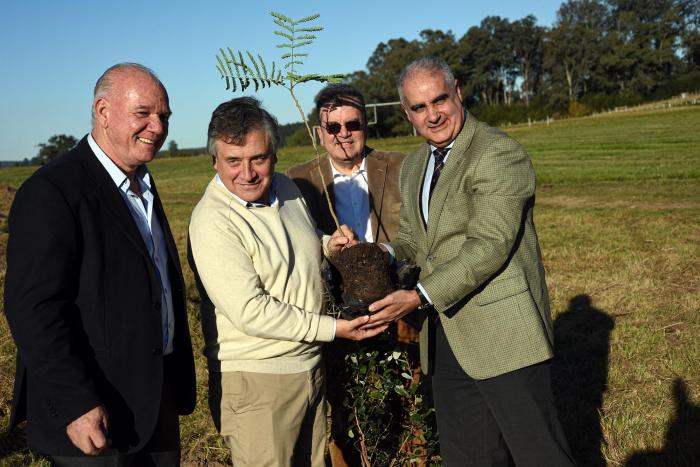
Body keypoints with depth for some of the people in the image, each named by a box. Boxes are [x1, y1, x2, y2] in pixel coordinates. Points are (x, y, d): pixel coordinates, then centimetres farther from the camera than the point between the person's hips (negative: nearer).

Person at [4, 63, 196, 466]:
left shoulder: (143, 187, 12)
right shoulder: (52, 191, -16)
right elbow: (34, 308, -22)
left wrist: (180, 383, 15)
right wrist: (75, 405, -23)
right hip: (95, 416, -8)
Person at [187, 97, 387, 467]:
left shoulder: (286, 188, 5)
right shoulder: (212, 221, -19)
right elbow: (250, 312, -23)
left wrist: (326, 246, 1)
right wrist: (332, 328, -19)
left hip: (310, 364, 7)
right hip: (255, 380, -7)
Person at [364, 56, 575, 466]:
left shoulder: (500, 153, -12)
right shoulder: (414, 166, 14)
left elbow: (489, 245, -20)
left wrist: (420, 297, -26)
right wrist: (388, 255, -3)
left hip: (502, 335, -7)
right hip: (445, 338, 8)